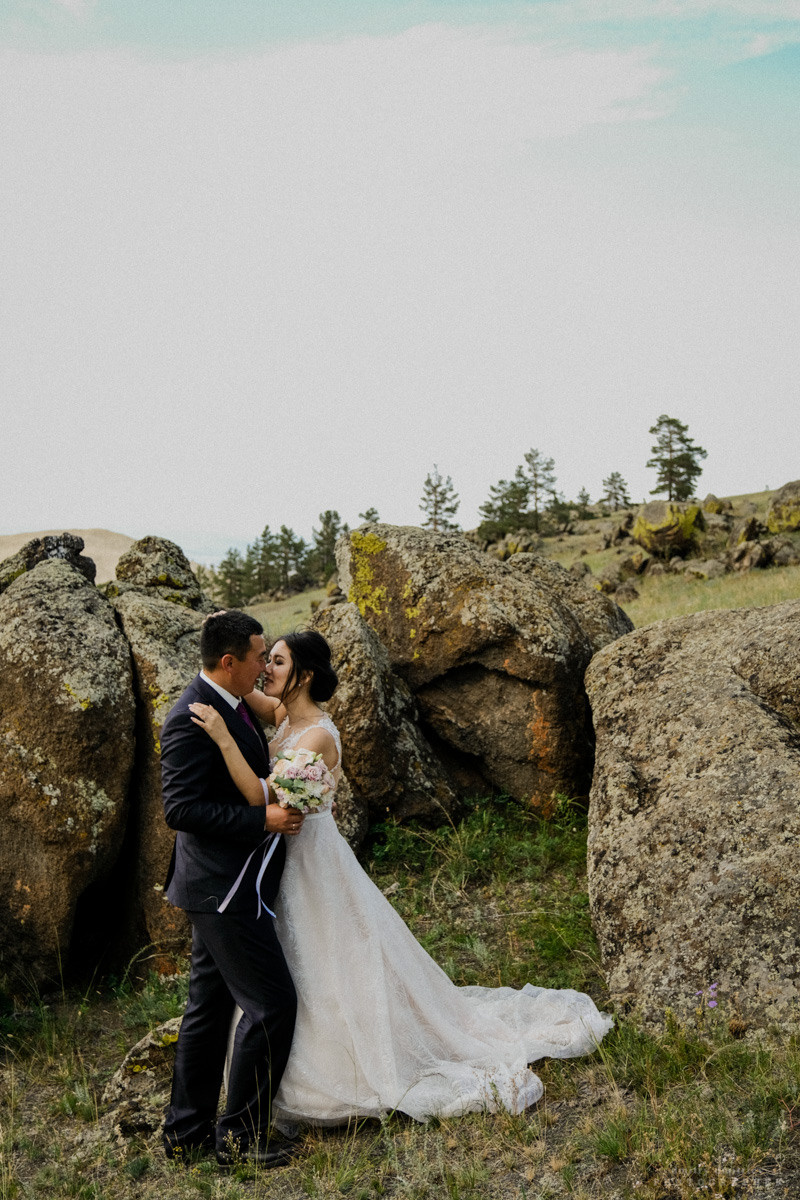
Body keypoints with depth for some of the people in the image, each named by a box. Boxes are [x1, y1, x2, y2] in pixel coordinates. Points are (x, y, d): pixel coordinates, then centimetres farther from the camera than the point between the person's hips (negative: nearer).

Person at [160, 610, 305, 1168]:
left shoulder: (231, 703, 8)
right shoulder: (191, 719, -21)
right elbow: (181, 808, -24)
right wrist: (263, 819, -23)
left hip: (224, 886, 10)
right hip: (225, 888, -10)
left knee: (210, 1005, 18)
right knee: (273, 1003, -3)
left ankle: (188, 1131, 31)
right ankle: (241, 1132, 14)